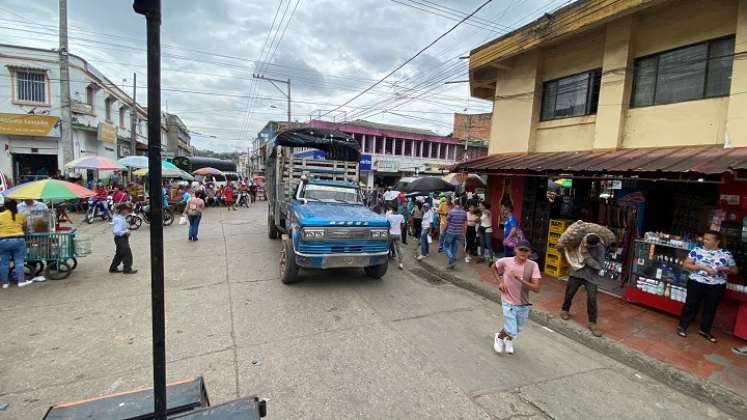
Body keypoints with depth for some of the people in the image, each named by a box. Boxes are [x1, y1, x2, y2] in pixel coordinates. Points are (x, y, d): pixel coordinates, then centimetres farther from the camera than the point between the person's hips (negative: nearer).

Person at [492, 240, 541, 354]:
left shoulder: (533, 265, -15)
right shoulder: (505, 261, -16)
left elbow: (536, 288, -20)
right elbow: (494, 268, 7)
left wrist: (520, 279, -32)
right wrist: (500, 282, -5)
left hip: (523, 304, 2)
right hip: (508, 302, -2)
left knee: (517, 330, 19)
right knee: (511, 331, -6)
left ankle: (509, 340, 53)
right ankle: (500, 336, 28)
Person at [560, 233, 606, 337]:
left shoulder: (600, 248, -17)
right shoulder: (579, 241, -11)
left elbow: (600, 266, -17)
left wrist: (587, 257, -25)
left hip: (591, 277, -2)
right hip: (576, 273, 3)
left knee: (592, 298, -6)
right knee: (569, 293, 14)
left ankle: (592, 323, 9)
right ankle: (565, 310, 40)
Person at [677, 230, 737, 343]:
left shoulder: (726, 254, 0)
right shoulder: (697, 250, -5)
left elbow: (735, 270, 8)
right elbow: (685, 265, -7)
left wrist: (724, 269, -13)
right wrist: (703, 267, -19)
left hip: (717, 287, 2)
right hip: (696, 284, -2)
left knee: (710, 309, 13)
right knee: (691, 305, 6)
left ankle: (705, 330, 29)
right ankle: (682, 326, 19)